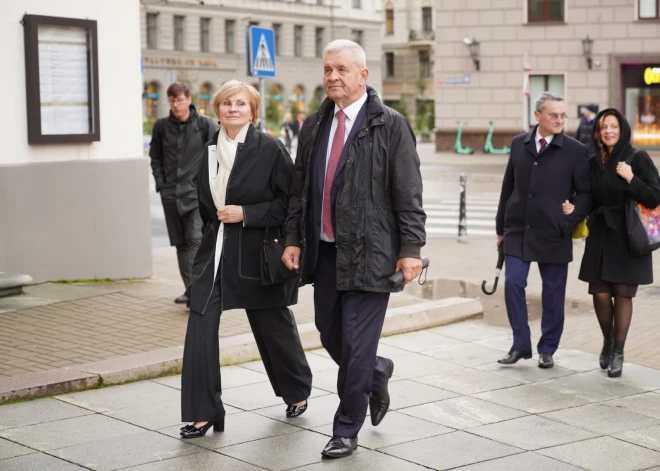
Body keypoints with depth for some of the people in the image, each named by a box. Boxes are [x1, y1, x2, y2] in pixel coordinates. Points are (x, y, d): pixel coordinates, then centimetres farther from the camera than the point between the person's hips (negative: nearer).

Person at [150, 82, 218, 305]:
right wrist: (161, 184, 5)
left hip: (197, 191, -4)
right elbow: (155, 157, 14)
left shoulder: (204, 124, -3)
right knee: (180, 242, 7)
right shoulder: (161, 126, 5)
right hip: (170, 193, 4)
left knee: (195, 239, -15)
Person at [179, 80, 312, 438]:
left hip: (256, 253, -4)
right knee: (200, 327, -7)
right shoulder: (210, 150, 6)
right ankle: (203, 412, 0)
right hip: (215, 250, 4)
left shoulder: (270, 149, -10)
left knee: (274, 327, 12)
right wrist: (216, 221, 13)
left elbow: (290, 202, -12)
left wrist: (245, 214, -18)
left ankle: (297, 392, 38)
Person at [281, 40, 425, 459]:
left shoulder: (390, 125, -6)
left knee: (356, 344, -3)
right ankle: (377, 373, 43)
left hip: (368, 252, -6)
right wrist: (293, 238, 9)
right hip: (324, 251, 6)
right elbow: (299, 188, 15)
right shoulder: (314, 125, 11)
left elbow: (409, 195, -8)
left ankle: (346, 431, 12)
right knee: (331, 336, 13)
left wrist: (411, 248, -13)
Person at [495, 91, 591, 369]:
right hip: (518, 231, 2)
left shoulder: (575, 151, -4)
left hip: (553, 235, -2)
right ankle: (521, 345, 10)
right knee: (513, 284, -4)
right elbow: (508, 187, 11)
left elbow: (585, 192, -2)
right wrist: (501, 227, 13)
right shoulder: (519, 144, 5)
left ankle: (547, 350, 19)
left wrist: (568, 223, -12)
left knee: (553, 294, 5)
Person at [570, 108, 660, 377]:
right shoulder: (593, 163, 7)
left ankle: (618, 352, 10)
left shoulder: (638, 159, -5)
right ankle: (608, 341, 26)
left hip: (628, 237, -3)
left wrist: (631, 178, -20)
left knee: (622, 294, -2)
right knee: (600, 293, 0)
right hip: (601, 236, 3)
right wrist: (573, 209, -5)